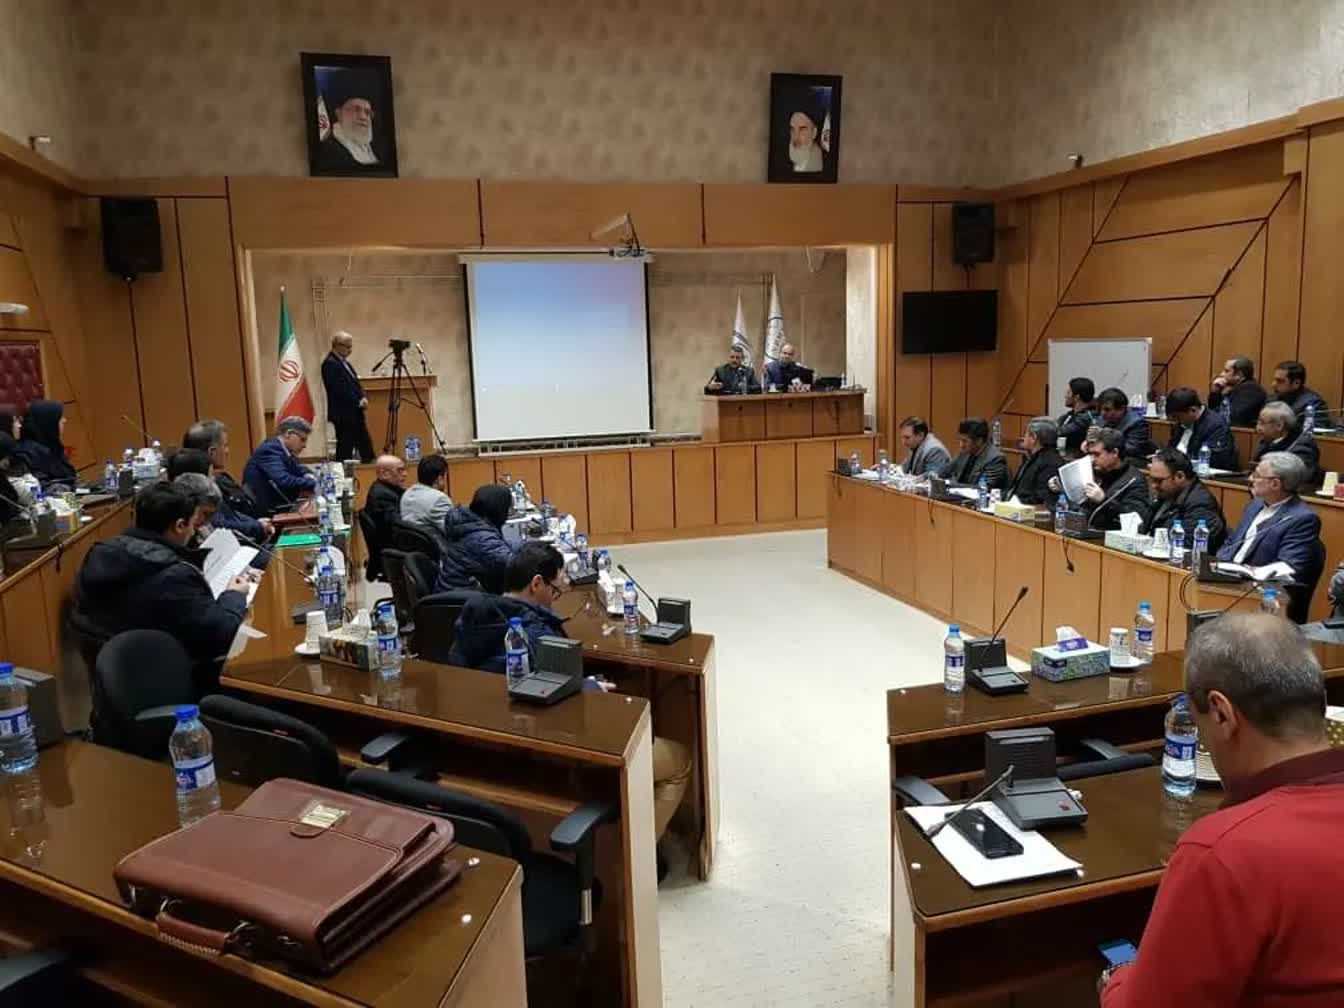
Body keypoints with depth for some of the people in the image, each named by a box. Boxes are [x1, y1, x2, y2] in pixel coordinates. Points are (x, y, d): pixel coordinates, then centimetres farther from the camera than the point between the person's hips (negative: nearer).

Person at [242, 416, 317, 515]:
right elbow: (283, 480, -31)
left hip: (278, 504, 9)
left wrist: (308, 476, 0)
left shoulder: (285, 450, 8)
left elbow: (299, 469, 22)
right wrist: (315, 484, -30)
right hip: (264, 509, -9)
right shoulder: (270, 449, -17)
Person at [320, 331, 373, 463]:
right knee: (345, 451, -3)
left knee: (366, 450, 9)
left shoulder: (343, 361, 16)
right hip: (343, 414, -10)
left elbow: (354, 384, 20)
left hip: (354, 412, 10)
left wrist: (363, 398, 1)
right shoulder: (330, 363, -14)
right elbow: (339, 389, -21)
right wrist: (358, 401, -15)